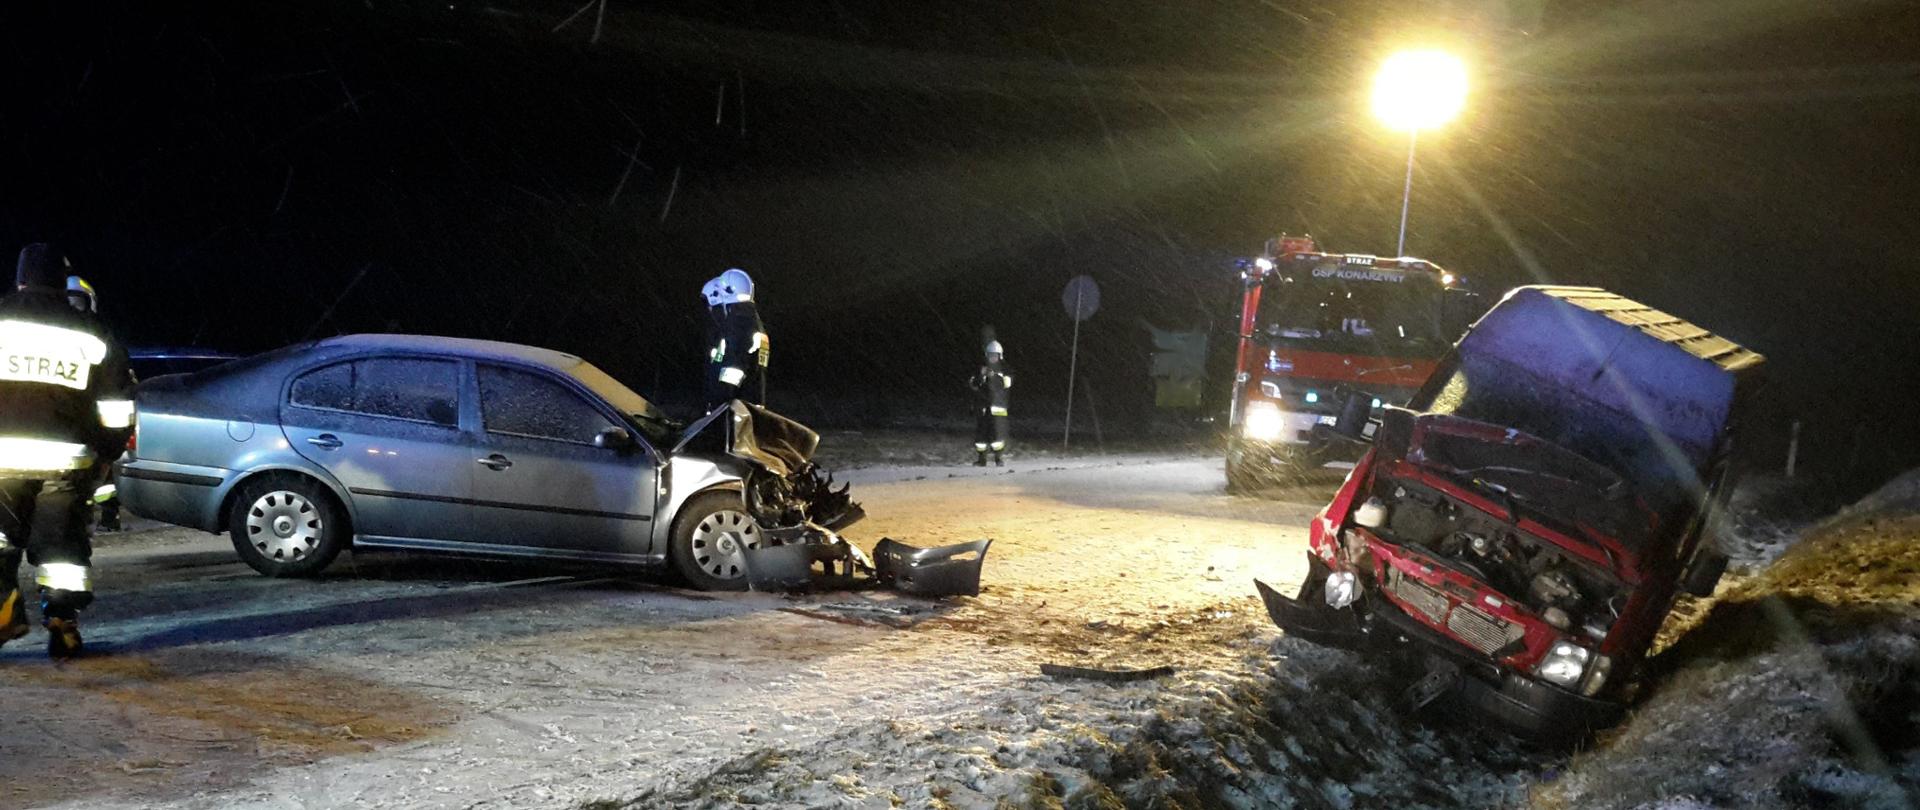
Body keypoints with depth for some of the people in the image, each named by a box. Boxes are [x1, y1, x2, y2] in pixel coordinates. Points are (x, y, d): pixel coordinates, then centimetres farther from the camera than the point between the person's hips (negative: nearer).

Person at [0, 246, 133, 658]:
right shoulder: (92, 335, 7)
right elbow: (117, 410, 8)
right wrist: (107, 454, 18)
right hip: (66, 458, 1)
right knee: (62, 542, 9)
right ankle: (62, 624, 3)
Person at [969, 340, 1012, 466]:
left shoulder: (1004, 368, 7)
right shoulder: (981, 368, 13)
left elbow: (1008, 382, -8)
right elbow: (972, 384, 7)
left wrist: (994, 376, -20)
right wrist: (980, 375, -11)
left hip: (998, 405, -2)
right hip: (983, 406, 2)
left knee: (998, 431, -12)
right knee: (980, 432, 0)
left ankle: (998, 458, -5)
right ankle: (980, 459, 9)